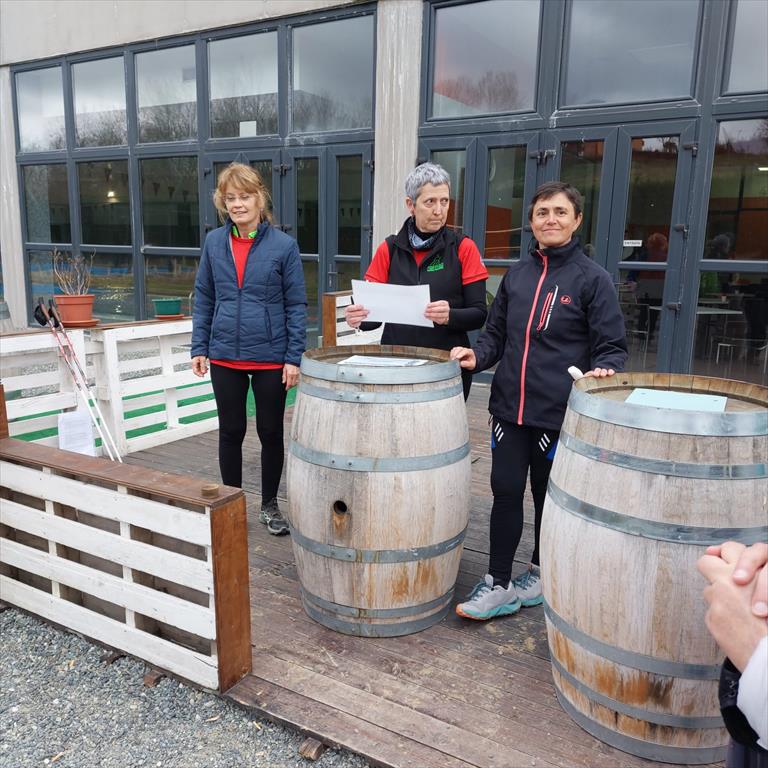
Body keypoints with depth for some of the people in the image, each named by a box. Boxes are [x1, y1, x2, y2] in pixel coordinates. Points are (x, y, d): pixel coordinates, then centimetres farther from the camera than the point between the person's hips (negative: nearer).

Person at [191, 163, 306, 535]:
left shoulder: (283, 245, -6)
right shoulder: (214, 243, 2)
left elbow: (296, 305, -4)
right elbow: (203, 298, 8)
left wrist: (294, 357, -9)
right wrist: (199, 348, 3)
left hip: (271, 357, -2)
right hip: (225, 357, 2)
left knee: (270, 432, 10)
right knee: (231, 432, 13)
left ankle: (269, 505, 29)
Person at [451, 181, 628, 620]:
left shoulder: (593, 278, -4)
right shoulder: (517, 274, 9)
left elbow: (612, 346, -3)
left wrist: (601, 371, -23)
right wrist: (478, 356, -4)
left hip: (558, 413, -3)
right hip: (509, 406, 4)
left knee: (549, 497, 12)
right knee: (506, 492, 5)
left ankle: (541, 575, 32)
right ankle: (499, 585, 17)